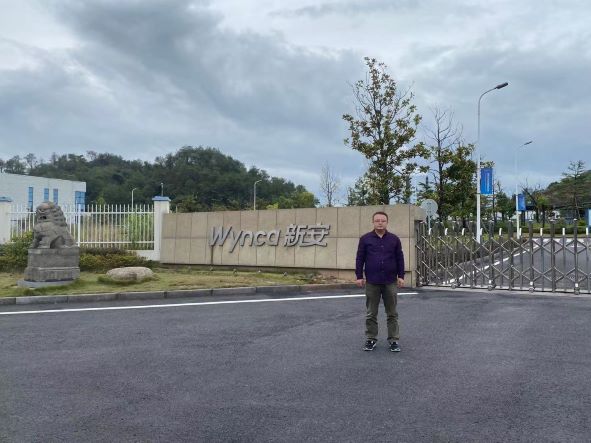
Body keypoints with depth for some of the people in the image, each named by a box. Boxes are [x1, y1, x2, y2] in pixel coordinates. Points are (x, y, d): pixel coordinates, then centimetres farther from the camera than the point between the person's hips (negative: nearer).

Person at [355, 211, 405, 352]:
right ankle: (371, 339, 18)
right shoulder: (365, 239, 2)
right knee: (371, 314, 7)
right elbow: (360, 259, 3)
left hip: (390, 282, 1)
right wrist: (359, 276, -2)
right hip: (372, 282, -1)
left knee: (392, 314, 7)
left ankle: (394, 340, 15)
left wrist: (401, 276, 3)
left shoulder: (394, 239, 5)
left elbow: (400, 259, 8)